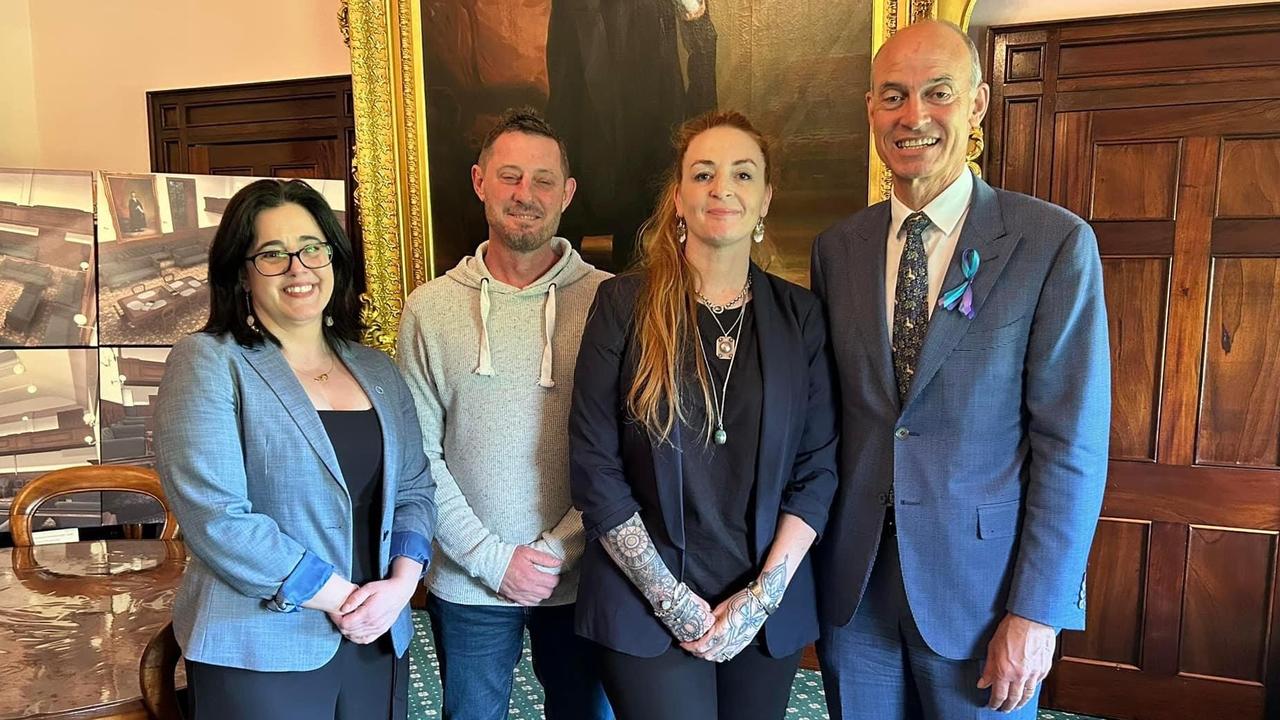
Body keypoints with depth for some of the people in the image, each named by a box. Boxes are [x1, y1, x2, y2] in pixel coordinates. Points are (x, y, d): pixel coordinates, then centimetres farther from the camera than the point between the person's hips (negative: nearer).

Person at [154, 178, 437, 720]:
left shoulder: (376, 371, 8)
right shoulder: (207, 364, -9)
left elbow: (414, 487, 8)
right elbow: (216, 518, -17)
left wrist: (400, 583, -9)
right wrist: (340, 596, -15)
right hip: (258, 654, -5)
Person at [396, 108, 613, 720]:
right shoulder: (429, 308, -3)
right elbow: (420, 457, -4)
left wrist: (556, 551, -13)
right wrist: (494, 559, -9)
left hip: (577, 578, 0)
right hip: (467, 584, 1)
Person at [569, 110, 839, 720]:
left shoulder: (800, 315, 1)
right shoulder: (623, 304, -6)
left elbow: (818, 467, 0)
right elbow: (593, 466, -8)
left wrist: (765, 593, -9)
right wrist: (671, 598, -11)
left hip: (770, 612, 3)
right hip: (645, 607, -2)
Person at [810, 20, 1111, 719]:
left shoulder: (1055, 243, -9)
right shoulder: (837, 248, 2)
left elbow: (1072, 443, -10)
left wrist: (1037, 612, -12)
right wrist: (806, 559, 4)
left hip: (981, 579, -3)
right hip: (851, 578, 3)